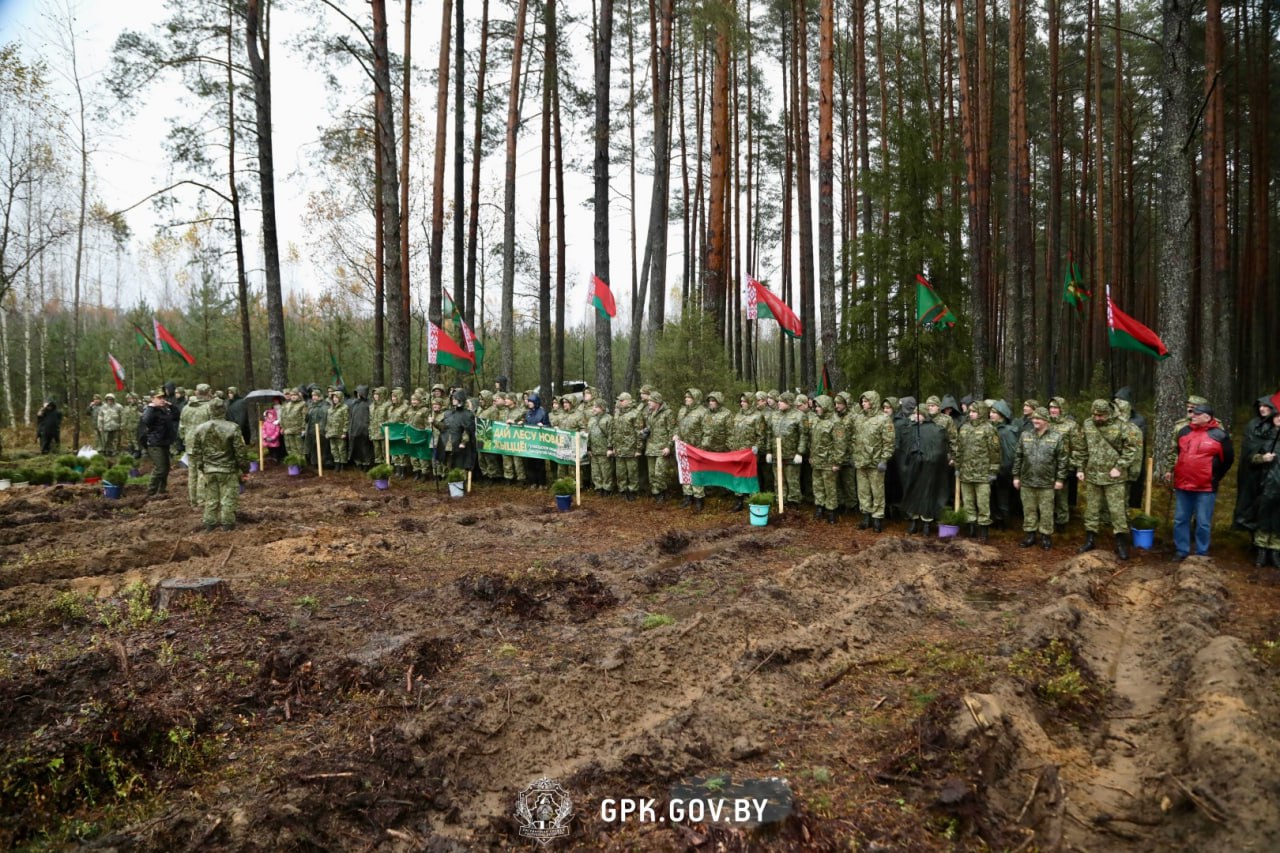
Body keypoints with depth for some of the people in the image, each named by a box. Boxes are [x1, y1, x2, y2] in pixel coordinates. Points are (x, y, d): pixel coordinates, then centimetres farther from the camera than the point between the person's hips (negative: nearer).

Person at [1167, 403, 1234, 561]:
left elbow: (1228, 460, 3)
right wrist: (1172, 470, 16)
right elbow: (1174, 453, 20)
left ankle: (1201, 555, 13)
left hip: (1206, 488, -4)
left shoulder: (1219, 435, -6)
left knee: (1203, 523, 2)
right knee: (1180, 520, 10)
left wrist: (1214, 477, 6)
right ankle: (1182, 551, 20)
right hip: (1182, 485, 5)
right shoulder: (1183, 431, 6)